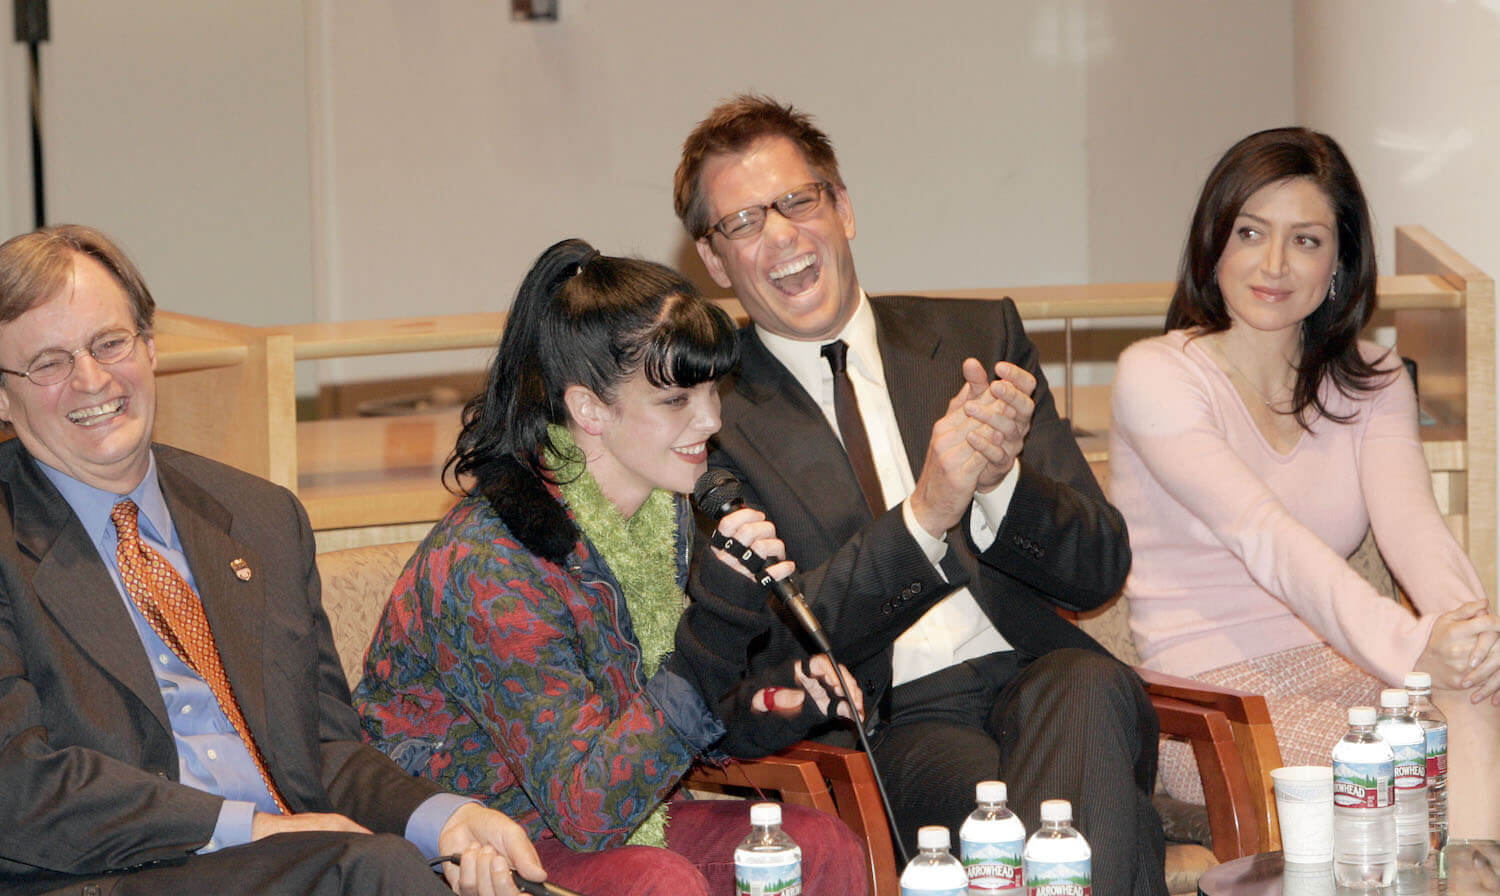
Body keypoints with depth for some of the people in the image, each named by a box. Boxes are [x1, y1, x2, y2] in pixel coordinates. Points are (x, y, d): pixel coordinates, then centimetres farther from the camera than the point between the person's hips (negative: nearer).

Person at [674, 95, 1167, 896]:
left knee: (1092, 687, -32)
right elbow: (760, 647, -5)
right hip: (890, 728, -4)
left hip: (1037, 679, 4)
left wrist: (999, 480, -12)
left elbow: (1100, 569, 10)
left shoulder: (978, 336, 15)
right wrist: (925, 515, -19)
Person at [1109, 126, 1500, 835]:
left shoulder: (1372, 383, 13)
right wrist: (1411, 645, -36)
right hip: (1211, 688, -4)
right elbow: (1265, 537, -20)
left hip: (1341, 663, 4)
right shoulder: (1155, 374, -4)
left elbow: (1408, 518, -7)